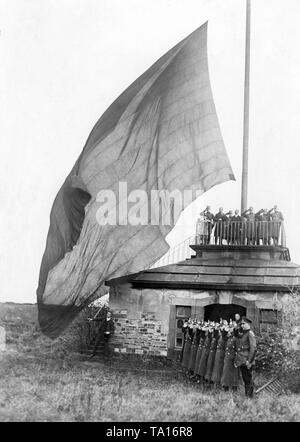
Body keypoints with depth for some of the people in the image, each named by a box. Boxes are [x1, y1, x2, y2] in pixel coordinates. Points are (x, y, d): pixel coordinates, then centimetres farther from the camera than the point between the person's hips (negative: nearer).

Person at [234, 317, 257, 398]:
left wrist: (249, 361, -20)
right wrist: (236, 360, 15)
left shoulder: (250, 334, -10)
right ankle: (246, 395, 20)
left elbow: (253, 348, -17)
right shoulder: (242, 334, 16)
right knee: (245, 379, 13)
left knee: (248, 379, -3)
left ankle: (250, 396, 3)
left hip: (246, 361, -8)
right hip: (241, 361, 8)